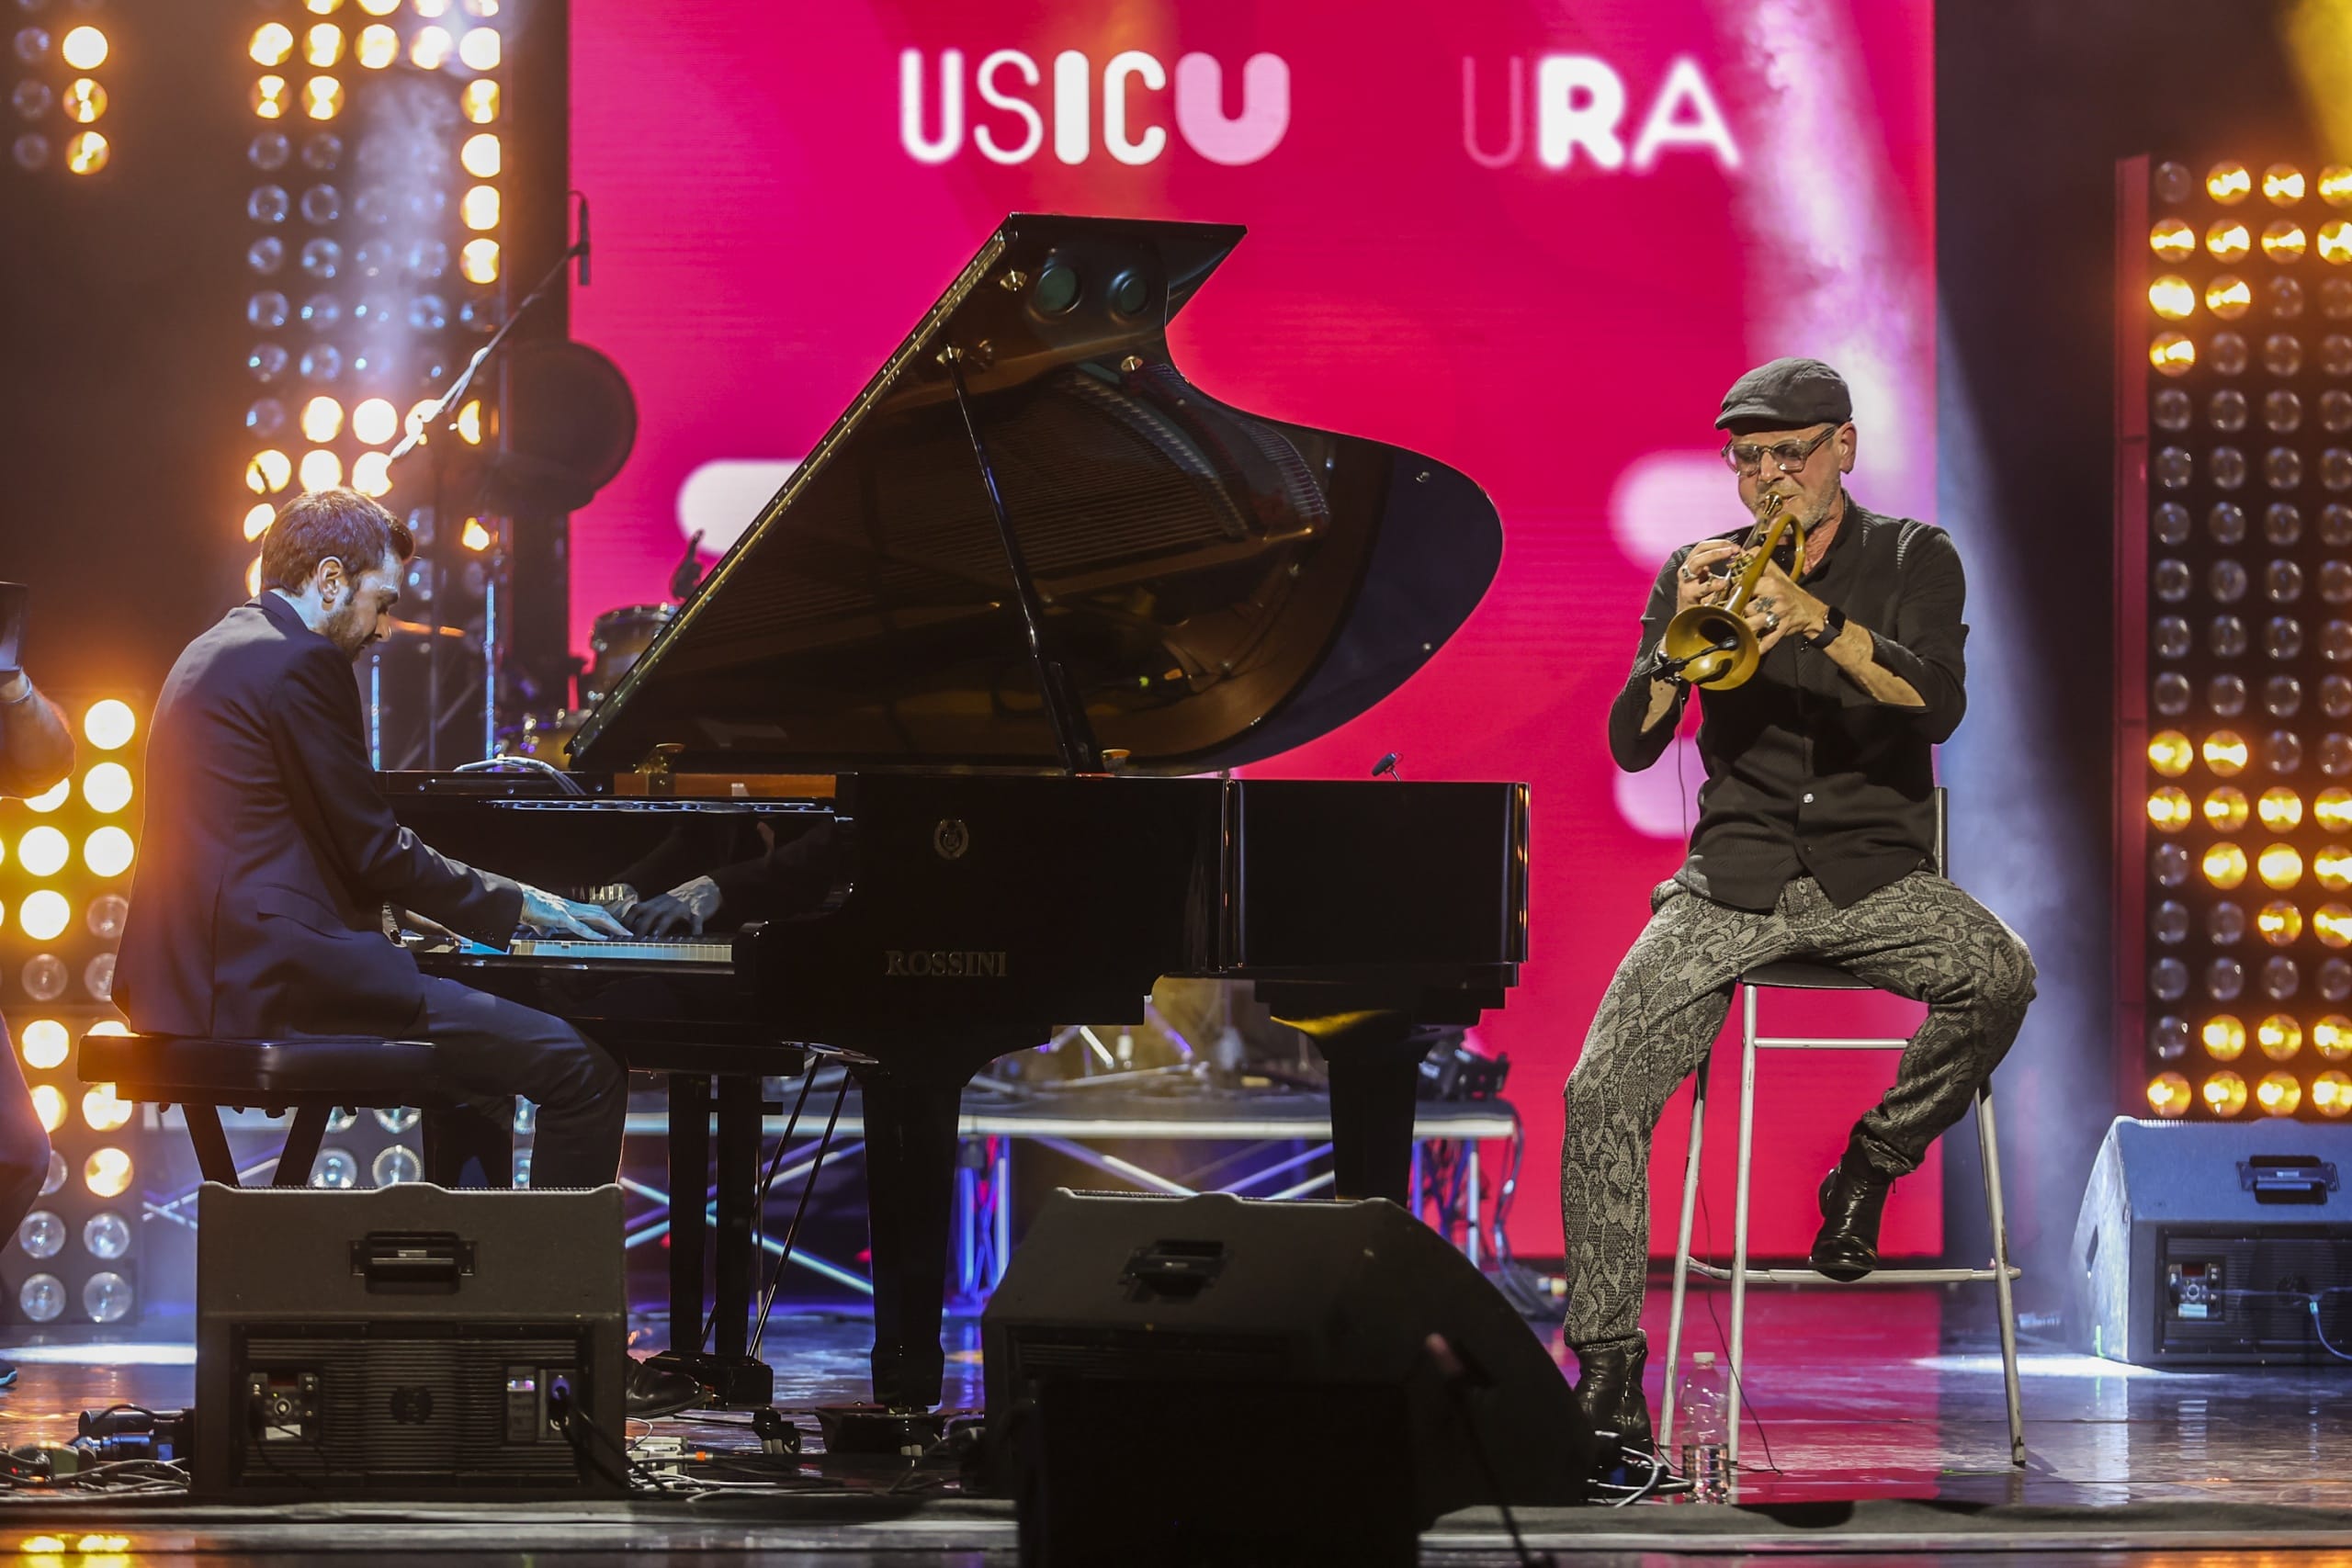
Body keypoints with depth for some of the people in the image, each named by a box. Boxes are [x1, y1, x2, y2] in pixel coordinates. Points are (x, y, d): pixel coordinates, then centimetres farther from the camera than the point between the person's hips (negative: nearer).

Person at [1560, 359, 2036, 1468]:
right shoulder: (1700, 570, 9)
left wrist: (1813, 616, -26)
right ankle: (1607, 1362, -11)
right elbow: (1631, 745, 2)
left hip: (1872, 871, -1)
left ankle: (1872, 1164, -6)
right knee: (1601, 1092, -18)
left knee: (1998, 977, -32)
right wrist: (1682, 631, -16)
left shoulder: (1912, 562, 5)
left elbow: (1938, 707, -14)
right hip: (1731, 878, 1)